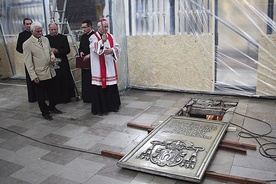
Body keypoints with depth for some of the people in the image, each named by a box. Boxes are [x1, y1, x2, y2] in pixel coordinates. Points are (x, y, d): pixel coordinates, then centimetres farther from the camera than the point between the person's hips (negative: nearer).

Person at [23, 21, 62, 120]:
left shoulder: (45, 39, 9)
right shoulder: (27, 44, -10)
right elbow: (28, 62, -11)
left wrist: (52, 56, -1)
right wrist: (33, 75, -15)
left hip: (51, 72, 6)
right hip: (39, 75, -6)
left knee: (52, 92, 18)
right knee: (41, 95, 7)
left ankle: (52, 107, 38)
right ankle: (45, 112, 24)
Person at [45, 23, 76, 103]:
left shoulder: (63, 37, 4)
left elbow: (67, 50, -3)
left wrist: (57, 51, -16)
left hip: (62, 64, -1)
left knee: (64, 81, 1)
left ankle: (66, 97, 14)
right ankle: (55, 99, 14)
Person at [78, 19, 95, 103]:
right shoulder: (83, 37, 16)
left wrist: (89, 55, -18)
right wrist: (81, 52, 5)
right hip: (85, 62, 7)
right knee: (85, 80, 8)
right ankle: (86, 98, 17)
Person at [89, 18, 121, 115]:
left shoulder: (111, 36, 13)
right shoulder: (93, 37, -2)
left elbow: (118, 47, 4)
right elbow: (95, 49, -20)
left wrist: (111, 50, -16)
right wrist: (102, 41, -36)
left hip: (110, 67, 5)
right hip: (99, 68, -5)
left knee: (112, 87, 9)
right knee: (100, 87, -3)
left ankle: (112, 106, 23)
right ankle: (100, 108, 7)